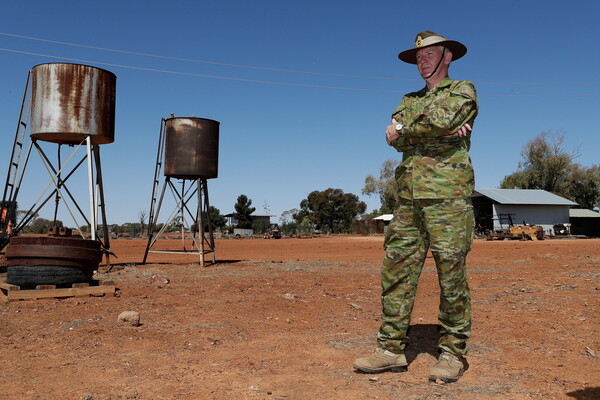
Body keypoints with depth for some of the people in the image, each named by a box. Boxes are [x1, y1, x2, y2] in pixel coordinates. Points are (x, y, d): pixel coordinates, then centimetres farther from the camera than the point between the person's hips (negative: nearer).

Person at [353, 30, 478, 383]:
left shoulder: (463, 90, 8)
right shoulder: (410, 100, 24)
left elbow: (441, 120, -14)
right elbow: (394, 138, 4)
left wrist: (405, 129, 1)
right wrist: (439, 131, -9)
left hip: (448, 195, -5)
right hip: (409, 196, 6)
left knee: (451, 274, -3)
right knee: (397, 270, 1)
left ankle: (453, 353, 9)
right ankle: (392, 348, 7)